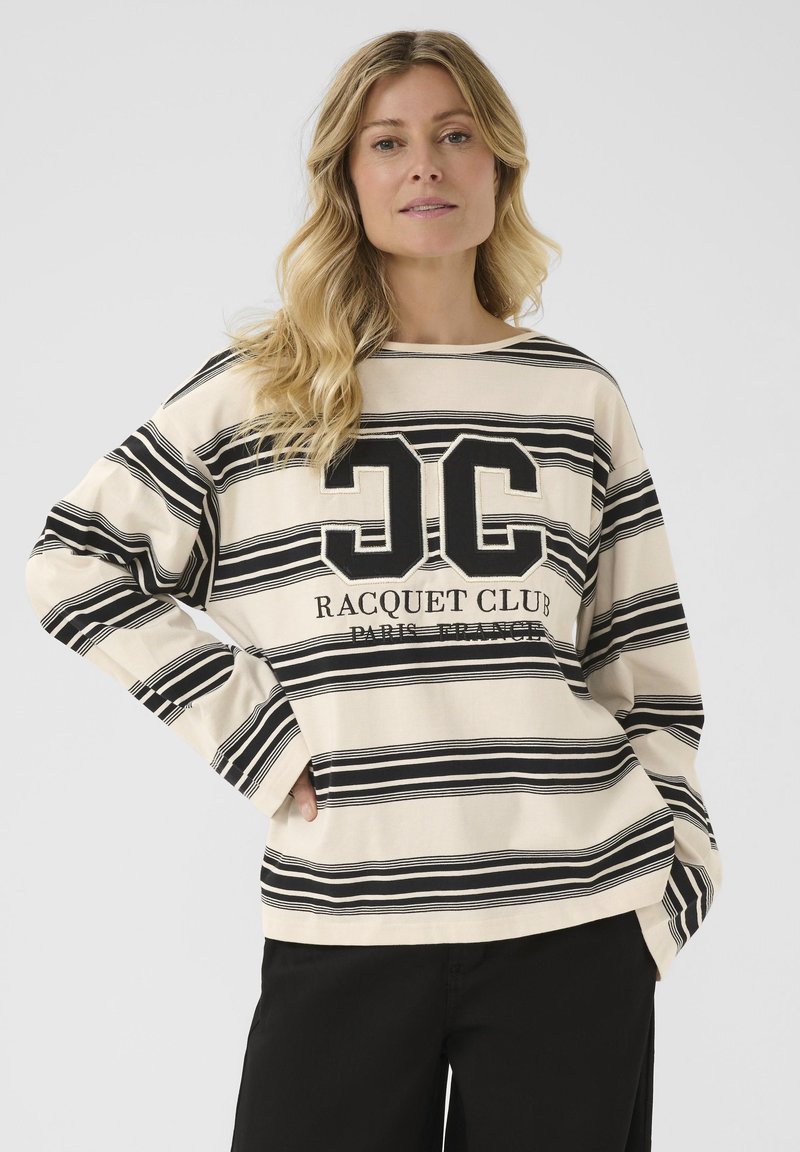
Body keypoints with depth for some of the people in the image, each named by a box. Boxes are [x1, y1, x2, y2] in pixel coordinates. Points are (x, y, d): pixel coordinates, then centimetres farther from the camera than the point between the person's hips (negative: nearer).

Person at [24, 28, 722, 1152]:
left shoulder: (579, 396, 10)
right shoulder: (257, 388, 5)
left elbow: (647, 658, 13)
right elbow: (73, 561, 4)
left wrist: (673, 865, 6)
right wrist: (250, 730, -4)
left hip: (577, 915, 1)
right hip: (343, 924, -1)